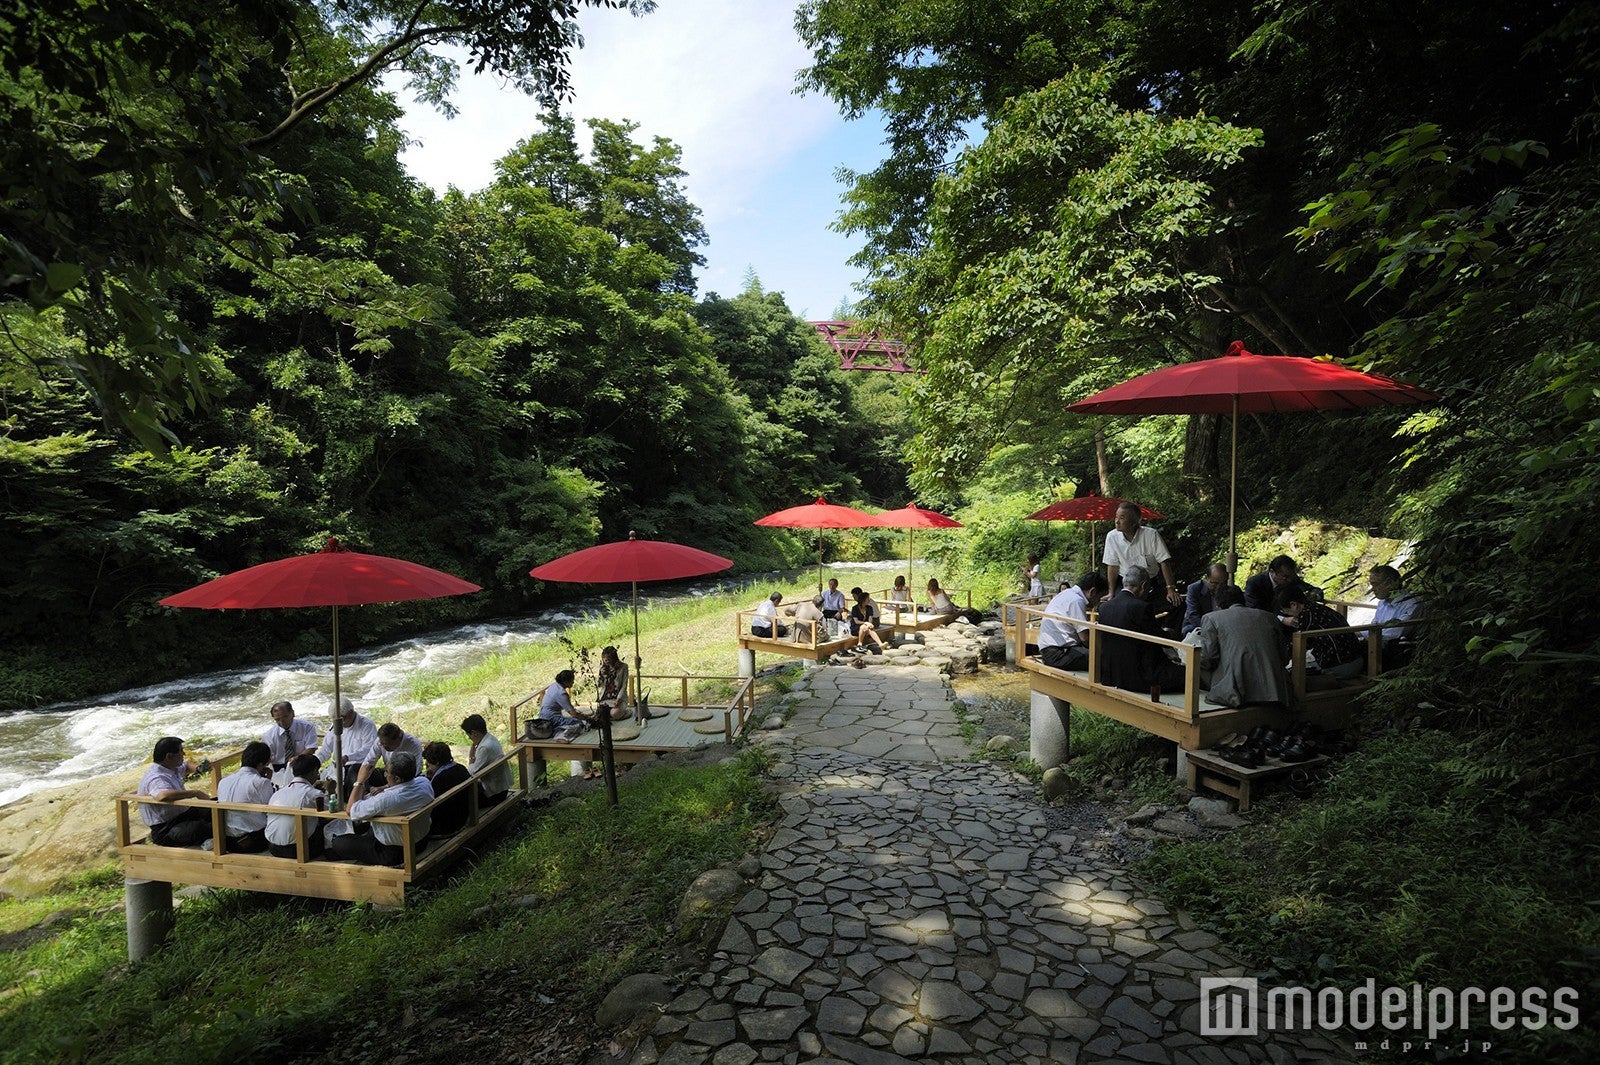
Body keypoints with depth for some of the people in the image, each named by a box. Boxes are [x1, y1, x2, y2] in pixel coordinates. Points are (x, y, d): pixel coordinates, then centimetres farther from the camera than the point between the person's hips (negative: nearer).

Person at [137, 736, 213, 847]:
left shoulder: (173, 768, 6)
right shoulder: (156, 779, -24)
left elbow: (186, 764, 32)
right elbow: (163, 796, -47)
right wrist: (196, 793, -36)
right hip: (165, 831, -11)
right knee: (197, 828, -38)